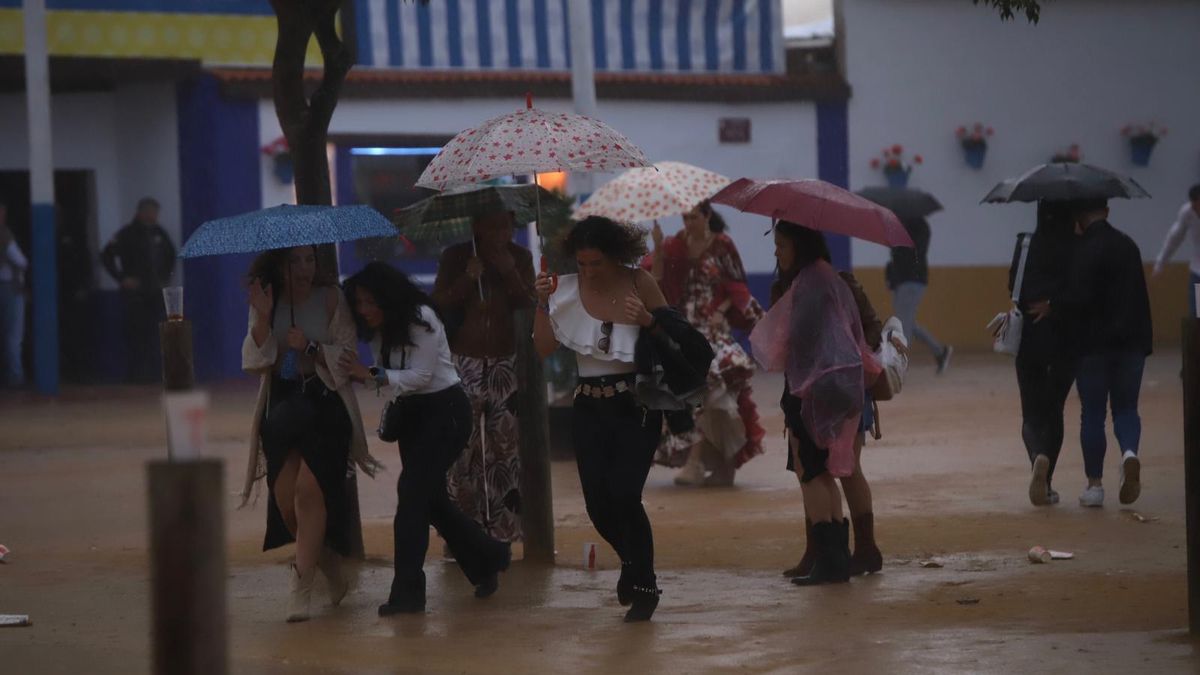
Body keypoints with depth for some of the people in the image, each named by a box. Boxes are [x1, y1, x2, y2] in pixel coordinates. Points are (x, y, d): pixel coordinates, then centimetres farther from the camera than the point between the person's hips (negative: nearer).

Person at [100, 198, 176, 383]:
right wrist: (122, 278, -9)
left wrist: (166, 276, 15)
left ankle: (152, 372, 7)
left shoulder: (159, 233, 10)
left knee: (154, 332, 1)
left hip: (155, 291, 5)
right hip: (134, 292, -5)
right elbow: (107, 256, -7)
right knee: (136, 332, -7)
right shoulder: (127, 234, -6)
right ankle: (138, 373, -4)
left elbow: (170, 255, 27)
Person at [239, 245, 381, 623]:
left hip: (325, 403, -3)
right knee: (285, 497, -2)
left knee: (309, 487, -15)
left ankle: (301, 587, -11)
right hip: (283, 404, 3)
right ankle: (333, 573, 19)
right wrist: (263, 318, -15)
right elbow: (256, 361, -3)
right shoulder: (266, 304, 6)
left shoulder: (330, 300, -3)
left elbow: (348, 356, -6)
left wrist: (311, 347, -21)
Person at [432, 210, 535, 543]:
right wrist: (467, 279, -19)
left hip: (504, 363, 2)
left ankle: (503, 530, 5)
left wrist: (511, 274, -16)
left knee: (504, 446, -2)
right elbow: (439, 303, -6)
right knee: (462, 445, -8)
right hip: (464, 363, -2)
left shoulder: (520, 259, 4)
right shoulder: (456, 258, -2)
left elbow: (530, 305, -3)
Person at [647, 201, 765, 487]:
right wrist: (658, 248, -12)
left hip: (713, 329, -4)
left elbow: (737, 287, 2)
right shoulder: (675, 246, 8)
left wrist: (721, 311, -13)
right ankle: (723, 466, 11)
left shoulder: (722, 245, -1)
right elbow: (658, 281, -1)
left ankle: (696, 459, -19)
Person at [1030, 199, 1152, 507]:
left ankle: (1095, 483, 9)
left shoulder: (1084, 250, -14)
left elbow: (1080, 298, -22)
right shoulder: (1127, 244, 9)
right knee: (1125, 407, 12)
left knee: (1092, 414, 5)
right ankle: (1129, 451, -19)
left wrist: (1053, 306, -8)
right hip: (1131, 340, 5)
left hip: (1094, 342, -5)